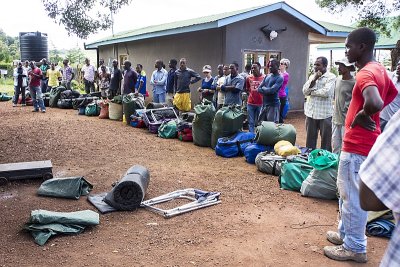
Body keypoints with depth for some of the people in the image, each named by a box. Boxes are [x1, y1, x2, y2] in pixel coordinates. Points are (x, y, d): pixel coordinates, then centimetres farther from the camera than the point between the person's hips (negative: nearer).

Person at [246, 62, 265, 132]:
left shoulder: (264, 78, -7)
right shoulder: (249, 78, 4)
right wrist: (251, 94, 6)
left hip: (261, 103, -3)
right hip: (250, 103, 3)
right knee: (251, 122, 7)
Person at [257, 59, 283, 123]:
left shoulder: (279, 78, -9)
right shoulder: (267, 76, 13)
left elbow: (272, 90, -20)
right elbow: (259, 89, 6)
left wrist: (263, 88, -3)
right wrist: (267, 90, -9)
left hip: (273, 105, -7)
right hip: (264, 104, 7)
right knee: (261, 124, 11)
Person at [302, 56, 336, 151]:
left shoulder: (331, 77, -6)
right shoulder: (312, 76, 12)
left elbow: (326, 92, -19)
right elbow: (305, 91, 2)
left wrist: (312, 92, -5)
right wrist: (314, 79, -9)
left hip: (324, 114, -5)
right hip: (311, 113, 5)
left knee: (325, 142, 3)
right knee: (310, 141, 12)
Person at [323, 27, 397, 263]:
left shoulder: (366, 73, -21)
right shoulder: (379, 69, 10)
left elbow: (375, 103, -40)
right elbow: (393, 93, 27)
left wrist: (361, 116, -19)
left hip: (358, 146, -10)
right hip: (362, 143, 10)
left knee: (353, 197, 2)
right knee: (347, 192, 21)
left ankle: (355, 248, 15)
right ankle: (346, 233, 35)